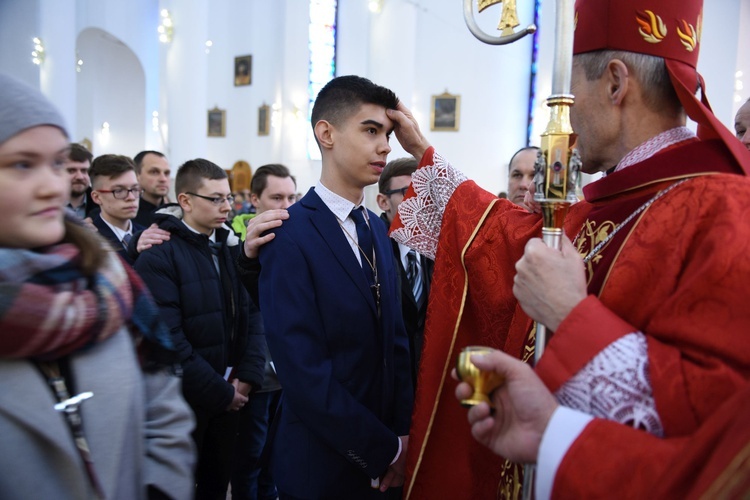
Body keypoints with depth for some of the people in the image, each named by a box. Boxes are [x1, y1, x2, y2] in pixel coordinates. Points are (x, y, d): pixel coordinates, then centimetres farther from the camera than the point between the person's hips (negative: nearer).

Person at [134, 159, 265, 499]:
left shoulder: (231, 246, 6)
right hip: (183, 402, -5)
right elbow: (170, 341, -21)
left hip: (229, 397, 5)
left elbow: (250, 313, 4)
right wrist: (222, 393, -15)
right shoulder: (159, 255, -15)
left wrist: (246, 377, -7)